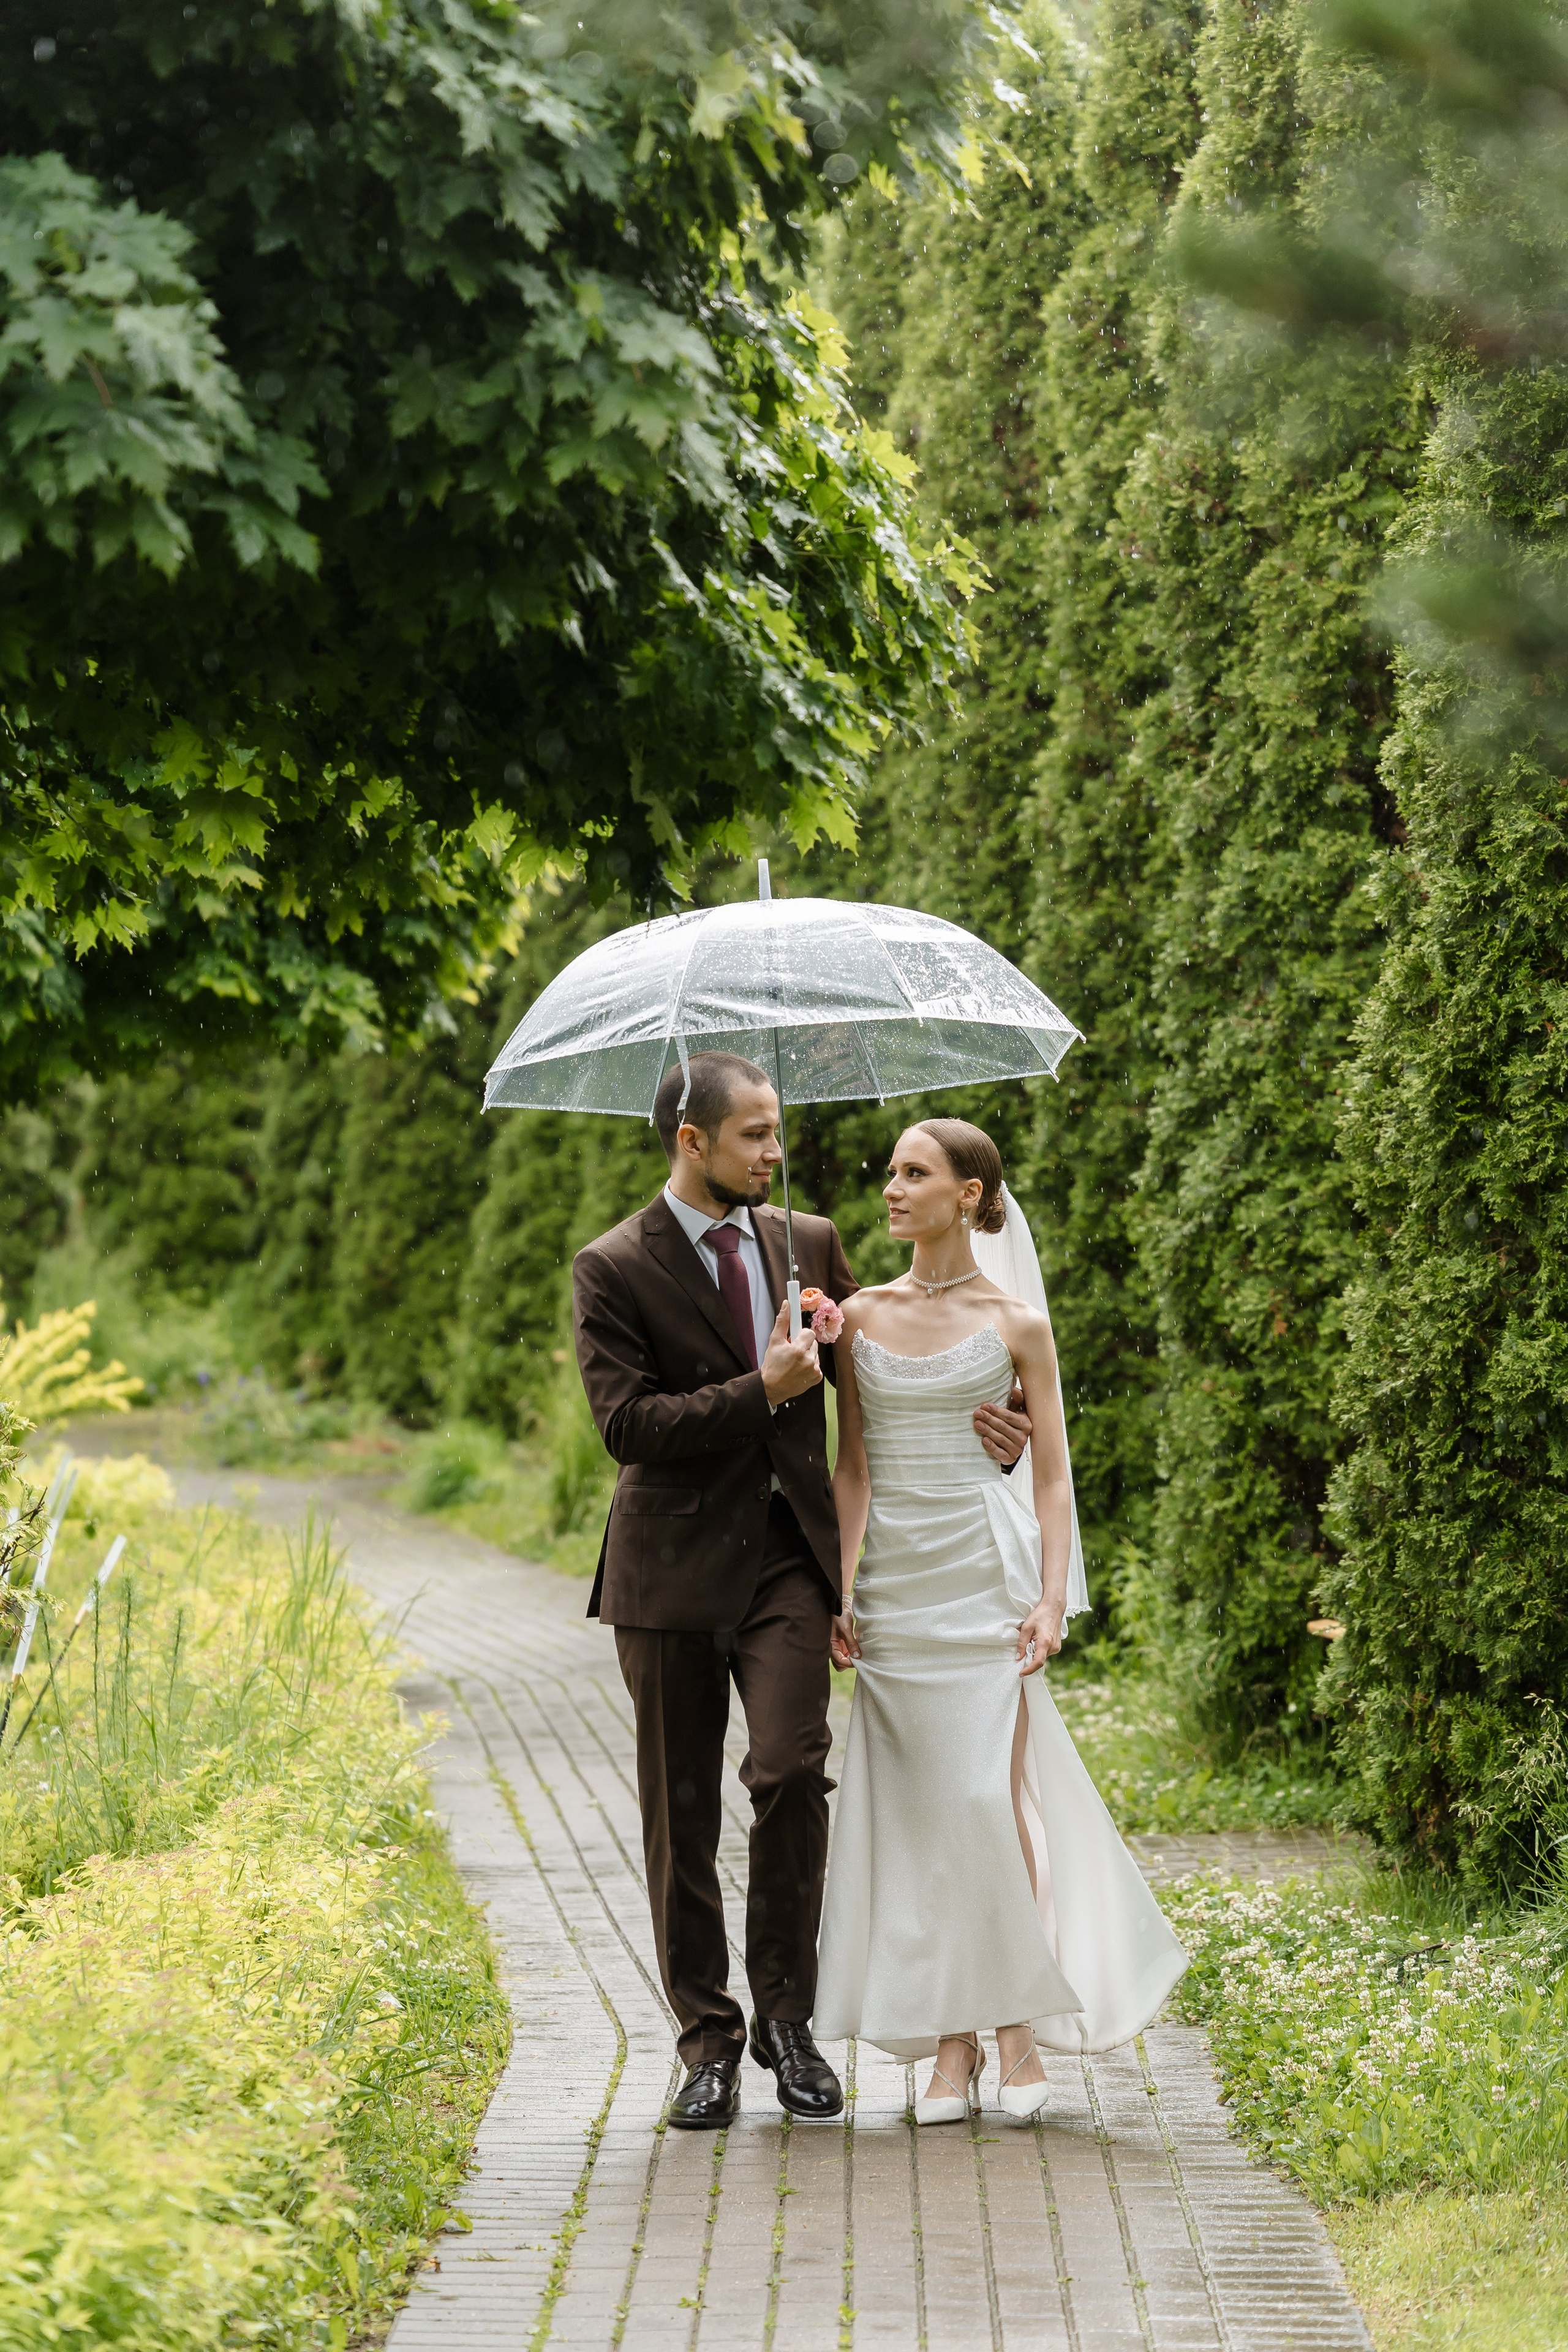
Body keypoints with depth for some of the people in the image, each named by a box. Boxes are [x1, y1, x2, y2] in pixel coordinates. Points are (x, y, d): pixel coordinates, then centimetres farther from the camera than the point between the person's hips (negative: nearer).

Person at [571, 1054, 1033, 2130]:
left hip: (788, 1555, 2)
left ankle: (787, 2014, 1)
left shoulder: (810, 1244, 9)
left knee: (791, 1770, -15)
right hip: (676, 1565, -2)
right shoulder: (615, 1269, -5)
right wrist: (761, 1392, -16)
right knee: (682, 1811, 3)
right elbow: (627, 1424, -13)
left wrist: (974, 1412, 4)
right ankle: (708, 2039, 15)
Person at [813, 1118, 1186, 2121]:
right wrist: (838, 1591, 0)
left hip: (985, 1570, -3)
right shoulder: (864, 1315, 9)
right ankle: (952, 2045, 6)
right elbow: (853, 1468, 9)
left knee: (991, 1797, -9)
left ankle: (1022, 2026, 1)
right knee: (917, 1809, 1)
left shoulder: (1015, 1322, 1)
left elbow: (1053, 1475, 1)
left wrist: (1052, 1599, -9)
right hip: (893, 1578, 3)